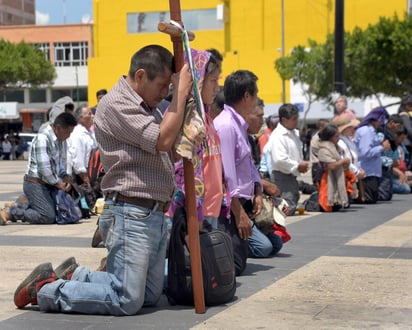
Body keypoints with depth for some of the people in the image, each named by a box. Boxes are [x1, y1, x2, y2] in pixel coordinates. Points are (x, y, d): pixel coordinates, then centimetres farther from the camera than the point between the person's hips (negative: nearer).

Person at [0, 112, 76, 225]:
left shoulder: (61, 140, 9)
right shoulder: (42, 139, -20)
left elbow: (62, 161, 20)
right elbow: (44, 168, -23)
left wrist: (65, 177, 2)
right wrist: (58, 184, -13)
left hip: (47, 185, 10)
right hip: (35, 183, -10)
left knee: (56, 213, 10)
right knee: (48, 217, -17)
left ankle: (16, 208, 16)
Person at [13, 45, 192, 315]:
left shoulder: (148, 107, 18)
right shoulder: (116, 103, -12)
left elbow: (171, 150, 22)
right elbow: (162, 140, -20)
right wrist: (181, 92, -11)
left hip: (156, 216, 10)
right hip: (131, 214, -10)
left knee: (150, 296, 12)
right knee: (127, 301, -11)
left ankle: (77, 277, 21)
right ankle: (46, 290, 3)